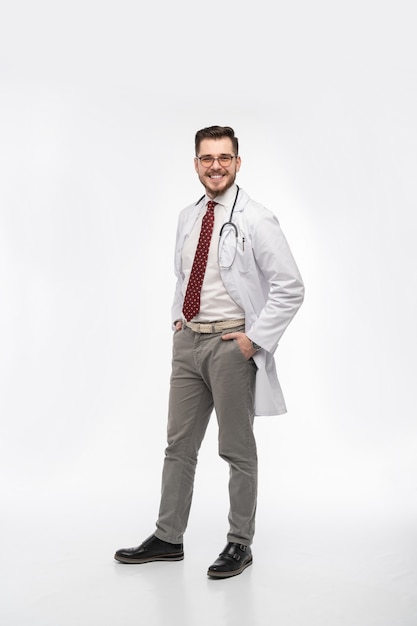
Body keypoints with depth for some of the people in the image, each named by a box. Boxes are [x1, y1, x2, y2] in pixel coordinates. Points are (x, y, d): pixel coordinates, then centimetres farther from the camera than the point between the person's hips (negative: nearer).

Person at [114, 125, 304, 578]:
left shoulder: (255, 220, -10)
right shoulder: (187, 218, 10)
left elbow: (290, 288, -13)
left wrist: (254, 338, -15)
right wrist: (178, 318, 11)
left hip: (230, 344, -6)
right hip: (187, 340, 6)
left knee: (237, 450, 7)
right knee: (179, 444, 13)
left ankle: (240, 543, 22)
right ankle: (168, 538, 27)